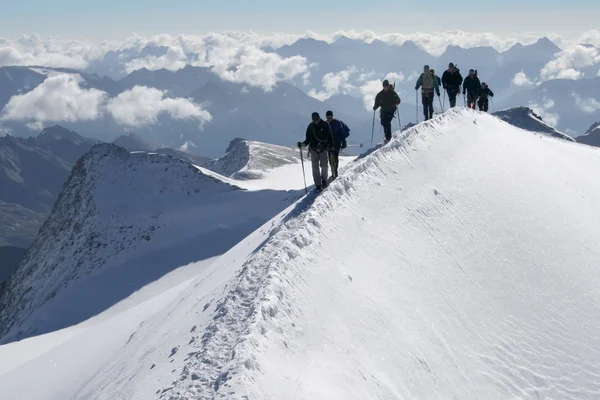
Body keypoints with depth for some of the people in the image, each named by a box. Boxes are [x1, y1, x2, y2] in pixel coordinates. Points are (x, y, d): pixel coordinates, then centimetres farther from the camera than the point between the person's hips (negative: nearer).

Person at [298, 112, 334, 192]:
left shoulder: (325, 125, -2)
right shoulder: (310, 126, 3)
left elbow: (330, 137, 3)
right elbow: (308, 139, 7)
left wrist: (331, 147, -3)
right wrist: (302, 144, -10)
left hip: (324, 149, -2)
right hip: (314, 149, 2)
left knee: (324, 165, -9)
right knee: (315, 167, -4)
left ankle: (324, 180, 17)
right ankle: (318, 185, -1)